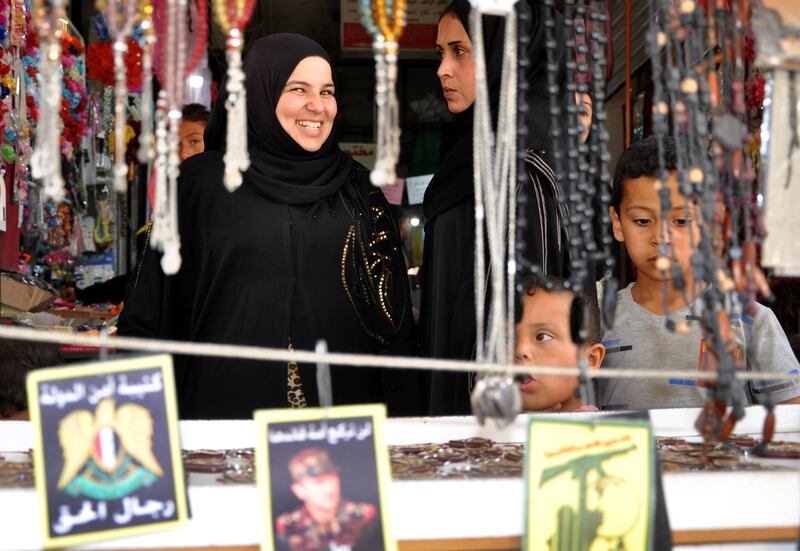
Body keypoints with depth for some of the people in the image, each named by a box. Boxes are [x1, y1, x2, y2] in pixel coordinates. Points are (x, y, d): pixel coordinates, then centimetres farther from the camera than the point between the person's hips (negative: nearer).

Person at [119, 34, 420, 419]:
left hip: (344, 399, 3)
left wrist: (401, 410, 3)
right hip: (231, 398, -2)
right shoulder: (203, 181, 1)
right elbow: (151, 310, 1)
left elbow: (394, 314, 10)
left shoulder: (358, 188, 9)